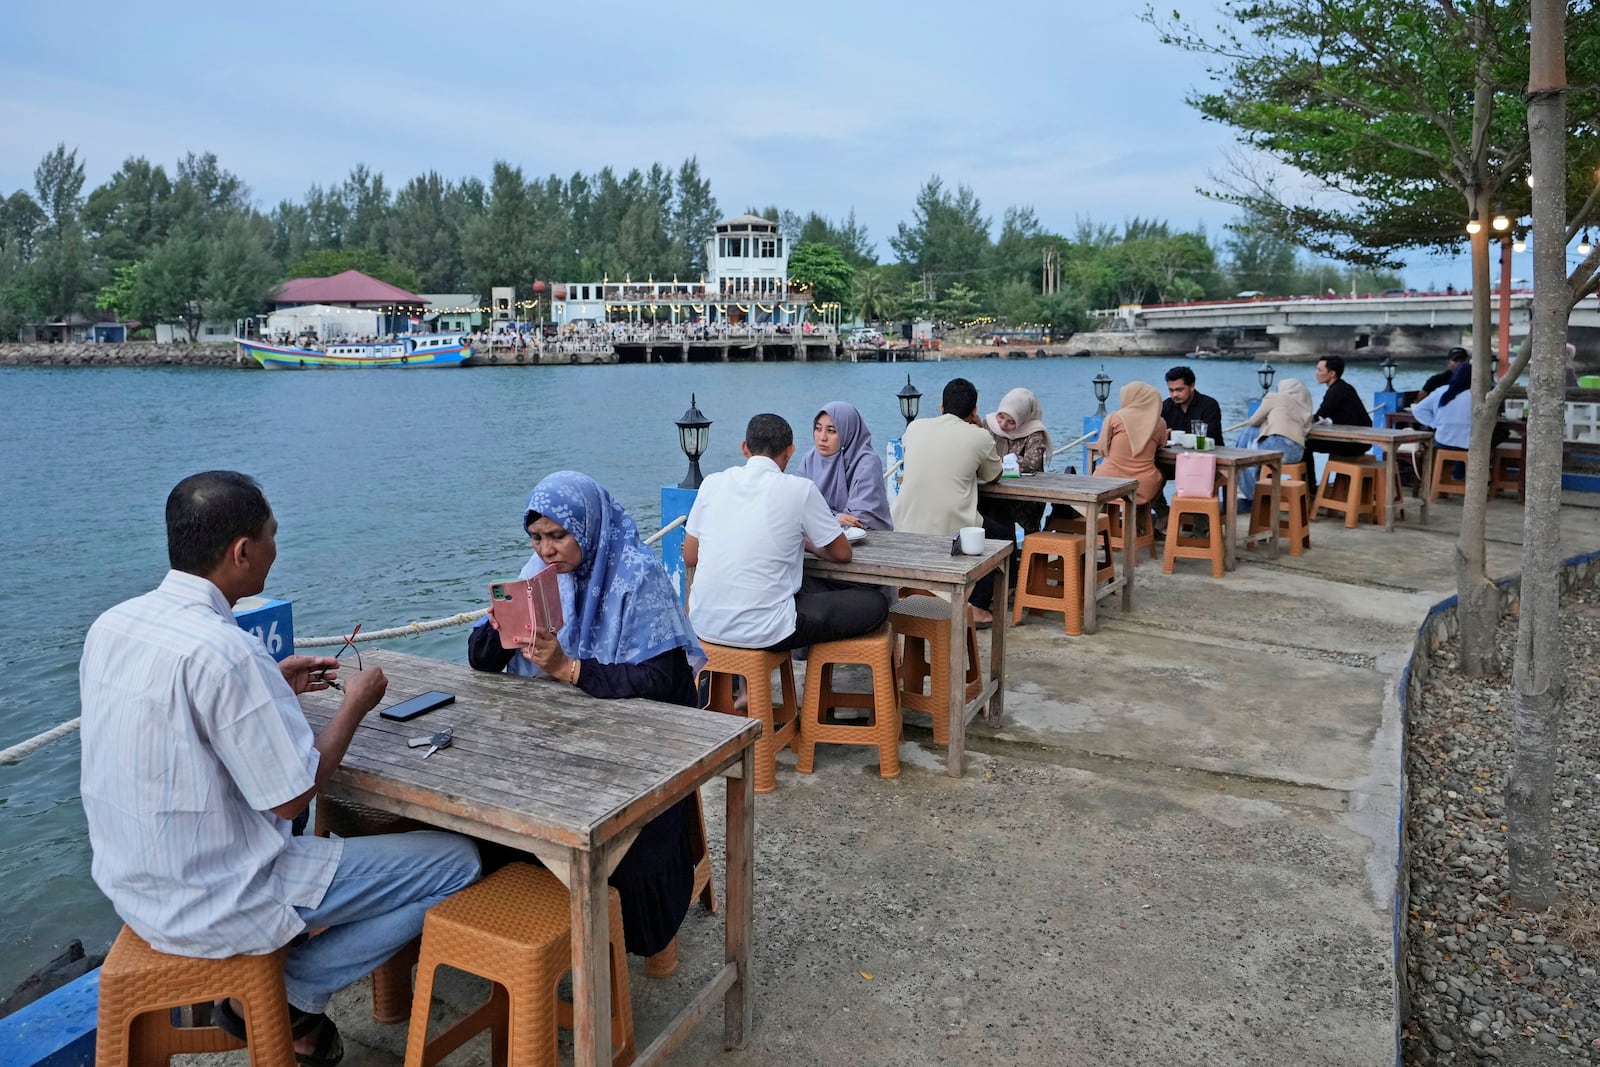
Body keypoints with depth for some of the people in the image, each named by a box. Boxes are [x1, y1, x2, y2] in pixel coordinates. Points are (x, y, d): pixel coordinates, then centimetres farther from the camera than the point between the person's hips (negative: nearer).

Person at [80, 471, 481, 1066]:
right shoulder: (223, 650, -28)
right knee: (456, 862, -4)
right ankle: (290, 997, 6)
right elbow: (293, 794, -22)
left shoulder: (111, 626, -2)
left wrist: (274, 686, 11)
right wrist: (355, 705, -8)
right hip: (213, 906, -9)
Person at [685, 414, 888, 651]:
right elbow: (842, 553, 3)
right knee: (873, 603, 11)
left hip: (705, 623, 6)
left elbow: (690, 557, 13)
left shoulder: (712, 483, 4)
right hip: (763, 632, -6)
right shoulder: (800, 489, -7)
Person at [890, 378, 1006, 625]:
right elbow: (992, 475, 14)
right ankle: (977, 608, 16)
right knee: (1005, 532, 24)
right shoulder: (979, 436, -3)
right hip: (952, 531, -5)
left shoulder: (915, 427, 7)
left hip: (906, 530, 5)